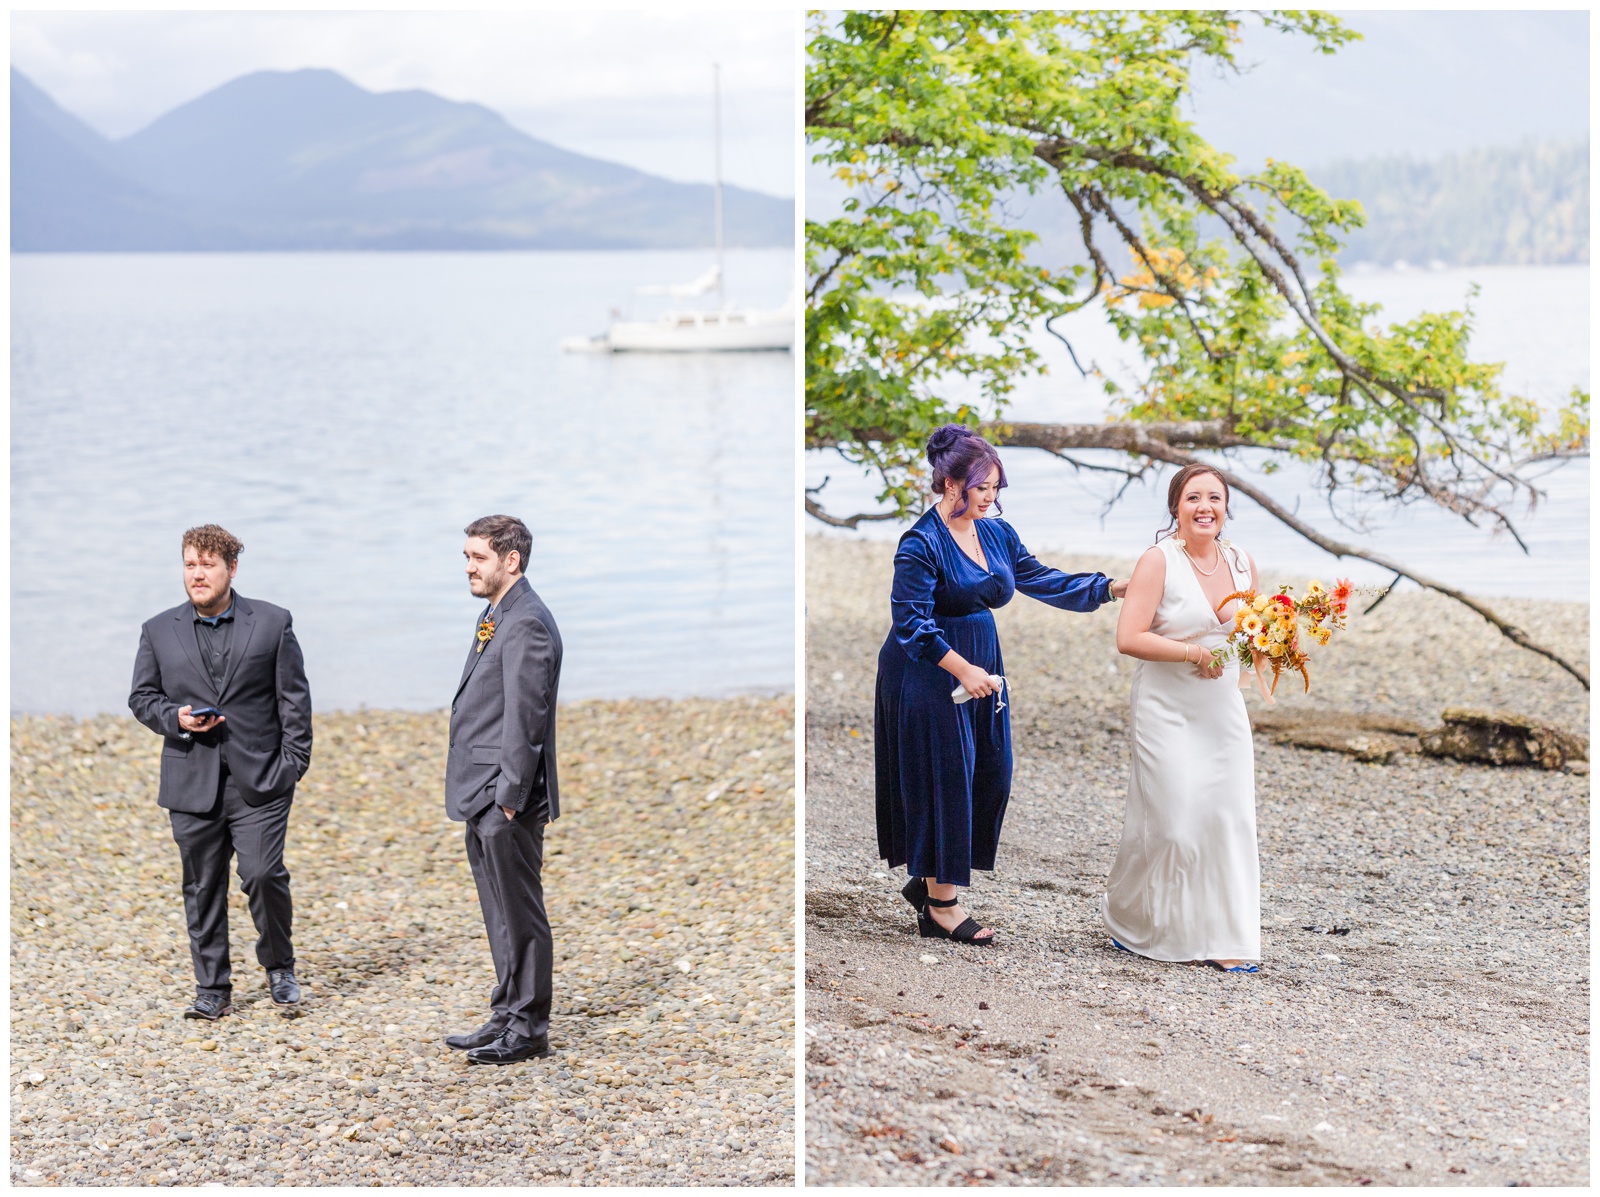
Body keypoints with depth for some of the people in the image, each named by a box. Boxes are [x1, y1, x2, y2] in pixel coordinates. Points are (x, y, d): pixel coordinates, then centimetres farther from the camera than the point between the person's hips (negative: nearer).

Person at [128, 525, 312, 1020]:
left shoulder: (273, 623, 4)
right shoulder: (159, 631, 9)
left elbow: (294, 697, 4)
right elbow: (141, 697, 12)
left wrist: (294, 760, -4)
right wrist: (175, 717, -9)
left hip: (260, 780, -2)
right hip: (192, 784, 2)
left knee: (264, 875, -10)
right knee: (203, 887, 5)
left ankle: (278, 965, 15)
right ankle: (212, 989, 15)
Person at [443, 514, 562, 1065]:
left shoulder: (526, 624, -16)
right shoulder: (495, 616, 16)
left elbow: (525, 720, -20)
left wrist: (509, 798, -20)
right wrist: (468, 777, 18)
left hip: (507, 800, -10)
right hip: (482, 797, 10)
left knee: (520, 914, -2)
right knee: (501, 915, 16)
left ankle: (528, 1028, 5)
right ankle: (507, 1015, 24)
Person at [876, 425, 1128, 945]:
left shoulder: (996, 532, 7)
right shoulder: (921, 543, -16)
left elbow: (1042, 580, 11)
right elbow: (911, 622, -19)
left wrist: (1112, 588, 1)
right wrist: (962, 669, -24)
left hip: (981, 665, 8)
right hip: (930, 673, -8)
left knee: (989, 777, 7)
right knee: (944, 780, -3)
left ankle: (927, 880, 23)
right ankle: (940, 907, 6)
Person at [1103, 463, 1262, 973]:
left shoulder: (1242, 563, 6)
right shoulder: (1159, 560, -11)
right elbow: (1129, 638, -18)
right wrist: (1195, 653, -20)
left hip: (1223, 710, 5)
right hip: (1166, 710, -5)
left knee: (1228, 817, 1)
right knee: (1170, 820, -3)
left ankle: (1224, 939, 7)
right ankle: (1124, 917, 21)